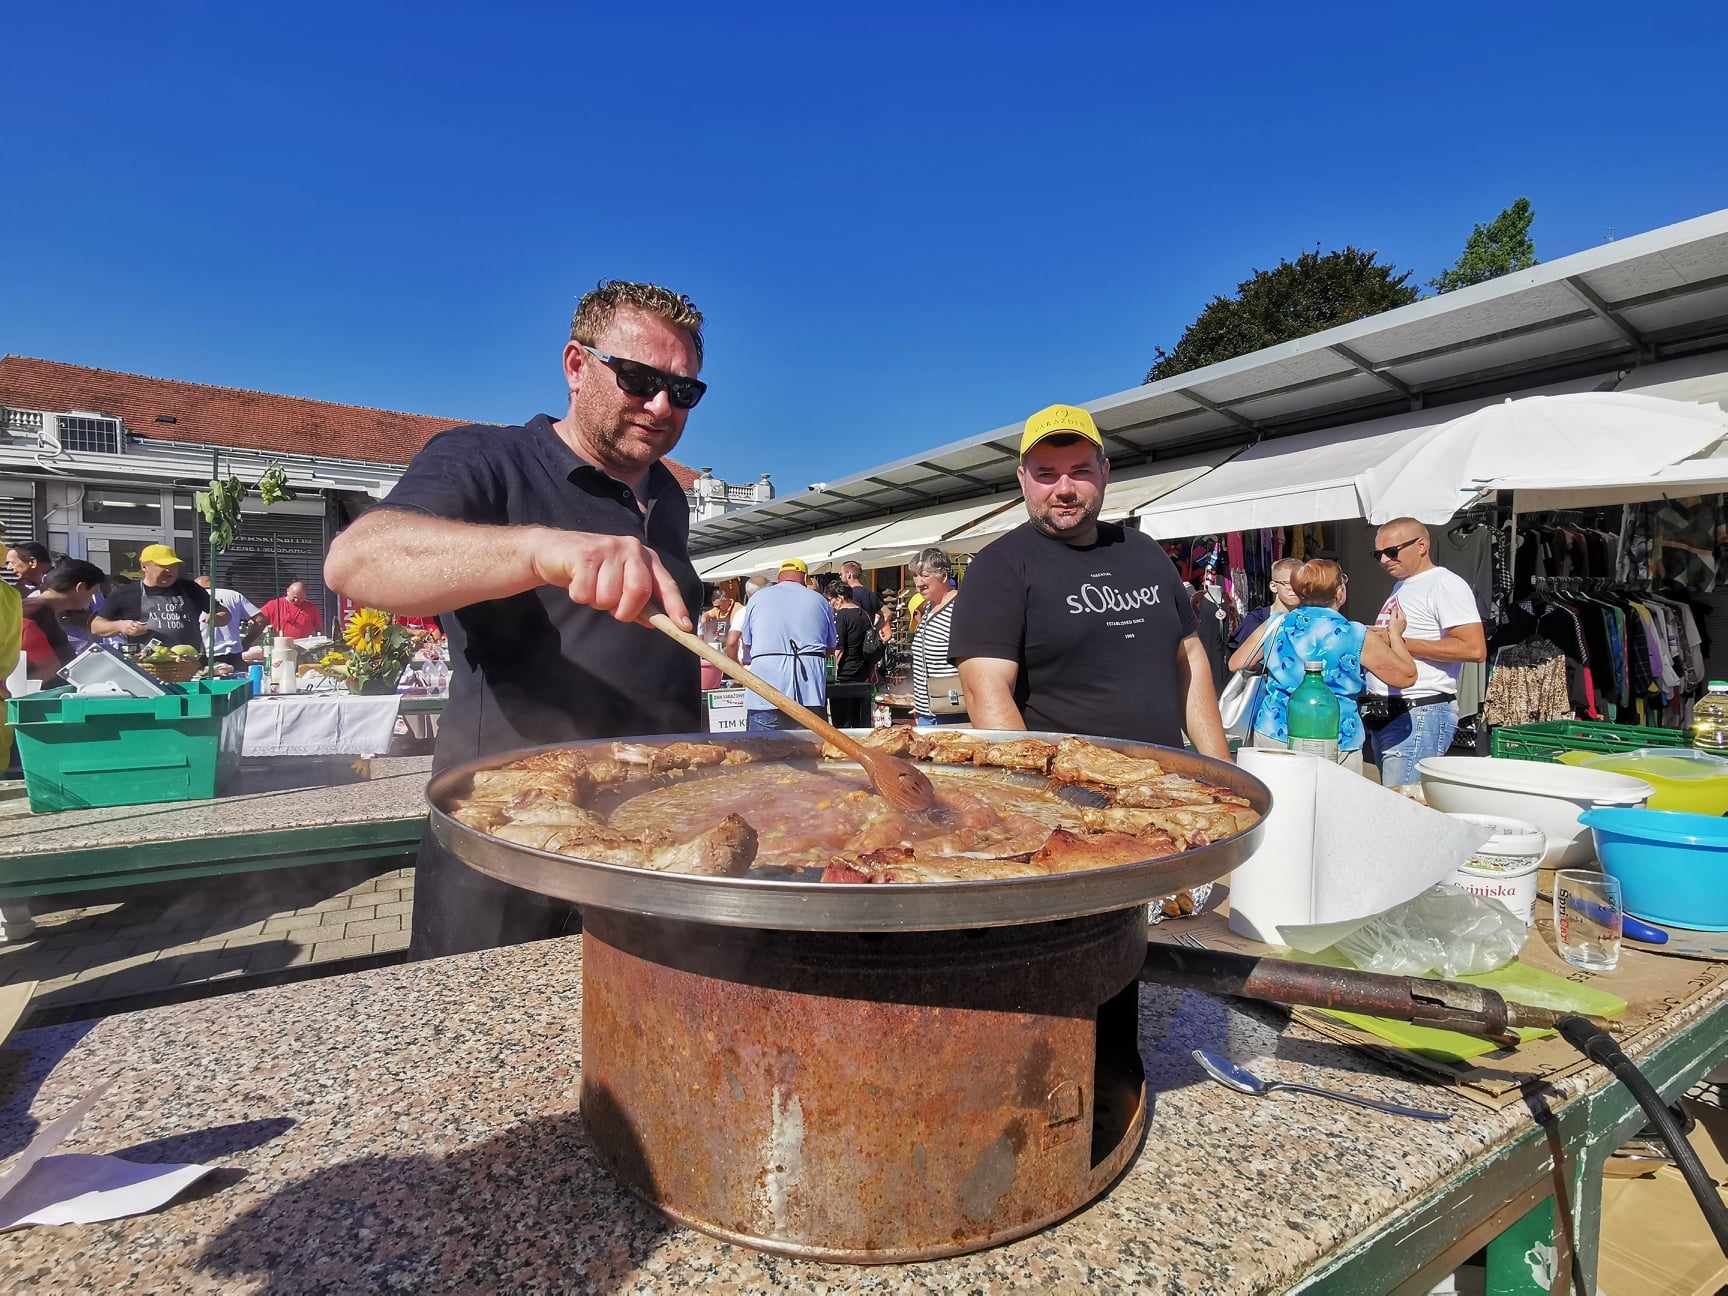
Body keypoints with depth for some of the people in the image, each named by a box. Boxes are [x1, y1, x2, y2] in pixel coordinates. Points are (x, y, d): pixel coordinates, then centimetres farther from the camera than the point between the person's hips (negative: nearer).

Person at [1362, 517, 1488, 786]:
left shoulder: (1444, 584, -9)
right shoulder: (1401, 587, 21)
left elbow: (1474, 649, -19)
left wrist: (1401, 642, -18)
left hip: (1421, 715, -9)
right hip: (1385, 714, 10)